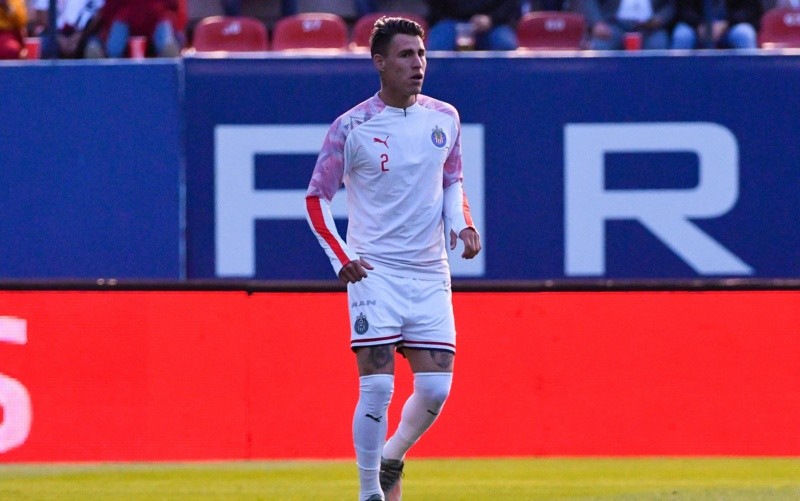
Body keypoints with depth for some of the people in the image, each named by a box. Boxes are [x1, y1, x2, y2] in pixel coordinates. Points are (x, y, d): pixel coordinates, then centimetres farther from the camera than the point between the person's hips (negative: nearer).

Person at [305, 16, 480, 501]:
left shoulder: (445, 118, 6)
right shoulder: (352, 127, -6)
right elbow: (317, 198, 1)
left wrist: (463, 224, 2)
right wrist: (342, 258, -11)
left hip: (430, 274, 4)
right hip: (374, 273, -4)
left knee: (436, 388, -3)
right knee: (377, 386, -11)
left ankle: (391, 459, 25)